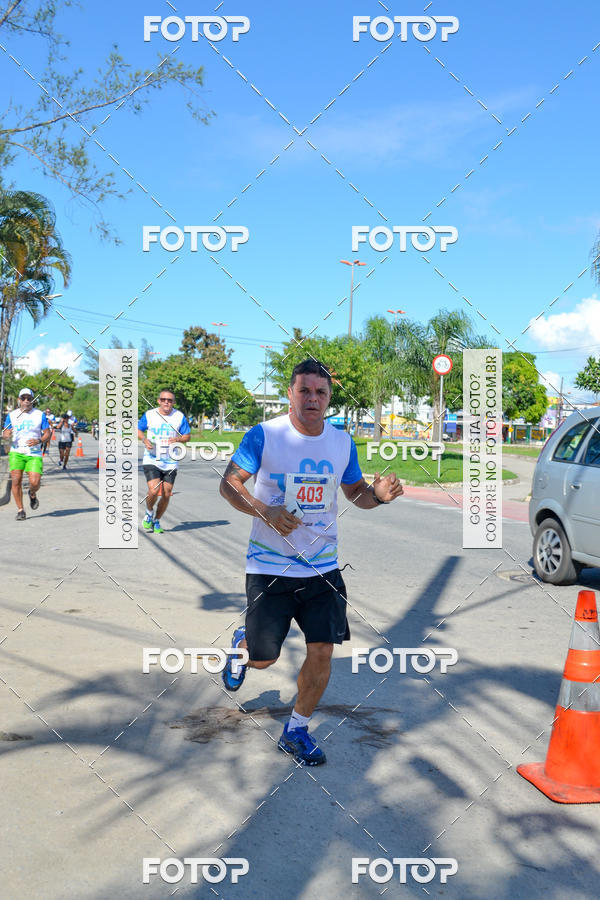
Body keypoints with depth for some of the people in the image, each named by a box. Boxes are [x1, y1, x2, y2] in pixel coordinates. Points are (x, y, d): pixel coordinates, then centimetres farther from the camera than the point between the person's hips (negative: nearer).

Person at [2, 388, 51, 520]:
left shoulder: (40, 415, 6)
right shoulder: (11, 415, 9)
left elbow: (48, 434, 5)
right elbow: (5, 433, 10)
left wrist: (39, 441, -15)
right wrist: (7, 434, -15)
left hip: (34, 454, -1)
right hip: (16, 453, 1)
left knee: (34, 482, -13)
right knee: (16, 481, -12)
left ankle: (32, 494, 24)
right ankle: (20, 510, 2)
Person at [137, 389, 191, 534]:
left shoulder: (179, 416, 0)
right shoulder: (149, 415, -1)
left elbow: (187, 436, 7)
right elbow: (138, 430, 12)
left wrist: (178, 439, -15)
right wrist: (144, 439, -9)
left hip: (170, 462, 2)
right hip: (152, 461, -2)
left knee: (166, 494, 2)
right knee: (153, 491, -18)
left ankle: (157, 521, 25)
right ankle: (149, 513, 13)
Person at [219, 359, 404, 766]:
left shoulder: (342, 442, 2)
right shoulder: (263, 435, -10)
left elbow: (356, 492, 13)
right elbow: (229, 483, -6)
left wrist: (379, 495, -10)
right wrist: (265, 511, -24)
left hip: (323, 567, 3)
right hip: (270, 566, -3)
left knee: (322, 652, 0)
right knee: (264, 659, 1)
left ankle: (296, 730, 23)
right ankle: (243, 641, 40)